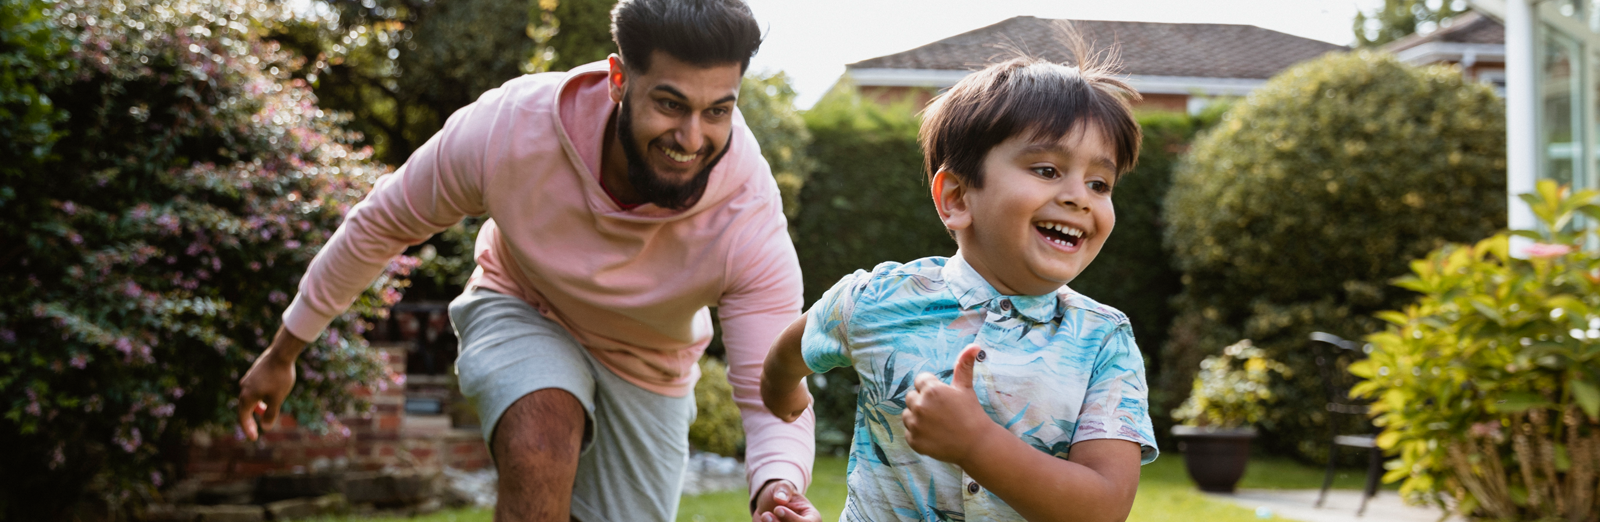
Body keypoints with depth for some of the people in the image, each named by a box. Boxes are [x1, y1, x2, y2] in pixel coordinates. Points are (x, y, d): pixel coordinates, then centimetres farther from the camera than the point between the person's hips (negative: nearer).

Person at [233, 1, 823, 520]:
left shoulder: (751, 223, -34)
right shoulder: (508, 127, -33)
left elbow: (774, 401, -31)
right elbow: (382, 223, -15)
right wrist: (284, 350, -5)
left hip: (644, 372, 2)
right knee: (538, 454, -33)